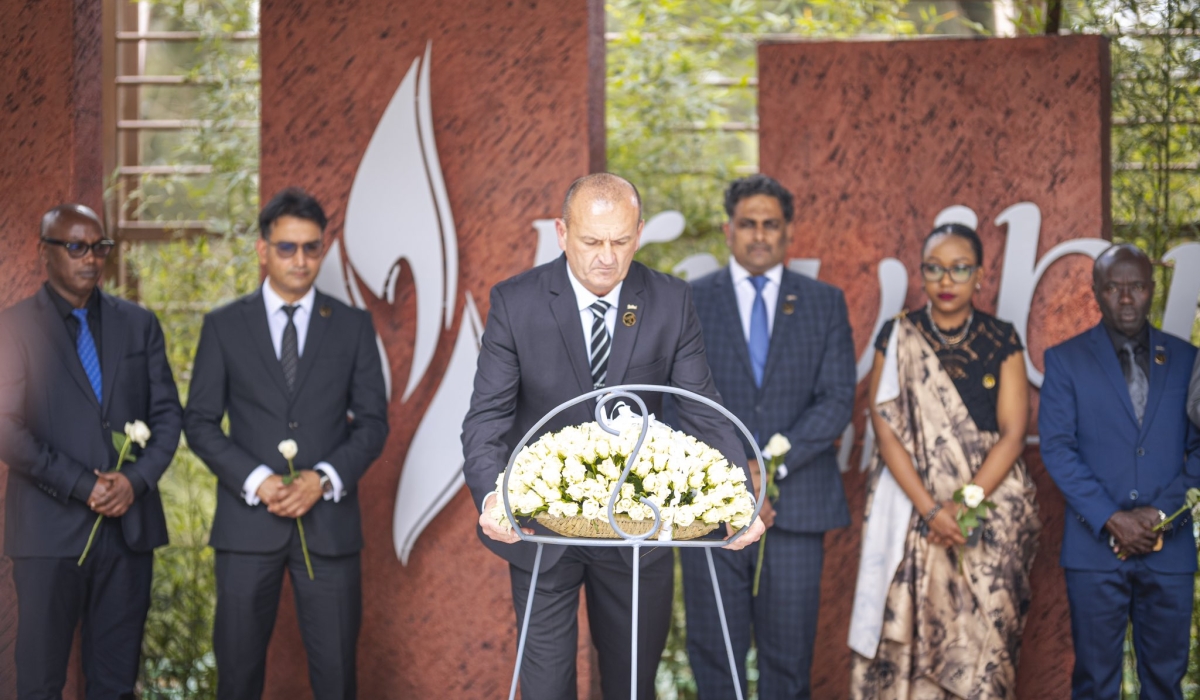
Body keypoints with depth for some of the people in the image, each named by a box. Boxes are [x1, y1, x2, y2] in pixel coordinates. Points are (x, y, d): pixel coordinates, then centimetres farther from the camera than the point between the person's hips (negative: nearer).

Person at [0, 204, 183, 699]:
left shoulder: (139, 324, 12)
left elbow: (168, 414, 9)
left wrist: (135, 481, -8)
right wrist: (83, 486, -13)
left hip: (129, 524, 3)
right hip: (51, 530, -3)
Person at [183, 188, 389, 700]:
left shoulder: (353, 326, 8)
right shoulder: (224, 326, 6)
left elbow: (373, 421, 6)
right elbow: (199, 422, 3)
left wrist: (325, 478, -11)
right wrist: (256, 481, -11)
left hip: (329, 519, 0)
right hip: (248, 521, 0)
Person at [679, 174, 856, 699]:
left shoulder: (825, 303, 9)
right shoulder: (690, 301, 6)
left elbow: (837, 400, 0)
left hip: (796, 503, 1)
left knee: (789, 655, 4)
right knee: (714, 655, 4)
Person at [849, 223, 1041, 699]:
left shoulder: (1001, 340, 4)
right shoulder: (898, 337, 4)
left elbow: (1013, 433, -2)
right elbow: (886, 429, -2)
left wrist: (967, 505, -14)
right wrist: (931, 508, -13)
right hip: (910, 510, 0)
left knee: (981, 639, -2)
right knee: (908, 635, -3)